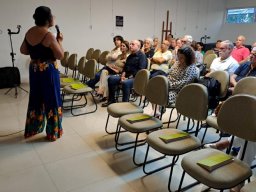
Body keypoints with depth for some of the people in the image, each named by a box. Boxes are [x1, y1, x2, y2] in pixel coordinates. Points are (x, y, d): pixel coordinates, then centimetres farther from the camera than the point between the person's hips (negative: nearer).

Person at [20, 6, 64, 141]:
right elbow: (60, 55, -16)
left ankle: (32, 129, 31)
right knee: (51, 100, 5)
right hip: (48, 71, -7)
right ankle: (53, 132, 16)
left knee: (36, 99, 18)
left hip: (34, 70, 7)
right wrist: (59, 41, -3)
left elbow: (23, 50, 12)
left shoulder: (29, 32, 4)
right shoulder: (48, 36, -19)